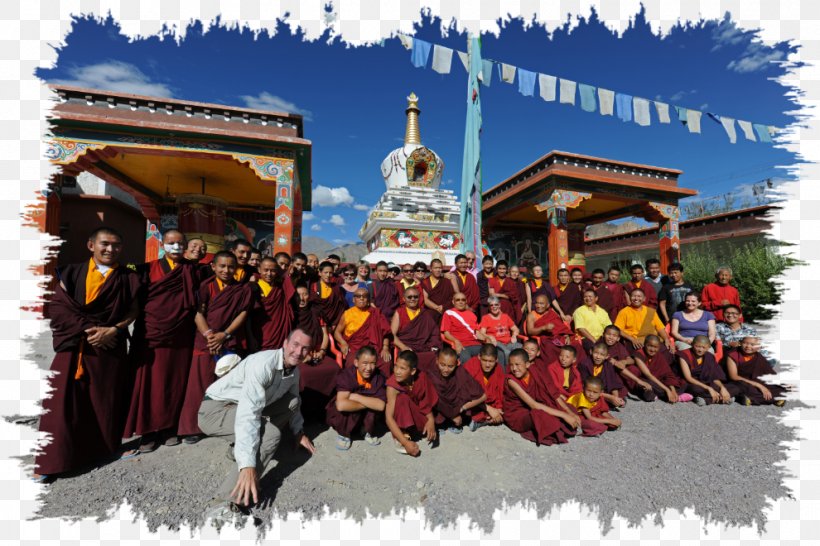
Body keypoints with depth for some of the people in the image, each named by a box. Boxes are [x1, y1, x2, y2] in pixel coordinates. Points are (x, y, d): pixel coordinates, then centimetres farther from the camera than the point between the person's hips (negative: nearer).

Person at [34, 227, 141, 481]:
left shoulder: (127, 278, 5)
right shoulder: (72, 273, 6)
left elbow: (133, 311, 4)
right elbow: (57, 305, -2)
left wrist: (113, 330, -12)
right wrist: (86, 328, -13)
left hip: (110, 347, 0)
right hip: (73, 345, 1)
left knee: (107, 401, 8)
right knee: (62, 402, 0)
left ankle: (110, 447, 24)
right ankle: (50, 461, 12)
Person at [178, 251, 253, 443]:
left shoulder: (244, 289, 3)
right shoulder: (206, 286, 3)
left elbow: (242, 315, -1)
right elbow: (198, 313, -3)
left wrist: (224, 335, -11)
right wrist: (208, 334, -15)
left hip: (232, 343, 0)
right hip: (206, 341, 0)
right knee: (201, 384, 4)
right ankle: (193, 427, 16)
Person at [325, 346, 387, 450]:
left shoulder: (378, 377, -18)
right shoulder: (346, 375, -27)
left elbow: (381, 405, -30)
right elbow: (341, 405, -41)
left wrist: (356, 397, -33)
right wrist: (368, 403, -31)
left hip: (365, 417, 3)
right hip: (345, 416, -3)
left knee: (375, 404, -28)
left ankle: (368, 431, 3)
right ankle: (343, 434, -4)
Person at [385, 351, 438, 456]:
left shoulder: (421, 377, -21)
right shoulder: (393, 386, -30)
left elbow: (426, 402, -7)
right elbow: (389, 417, -33)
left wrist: (431, 420, -24)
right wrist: (405, 442, -39)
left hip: (417, 414, 4)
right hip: (400, 418, -4)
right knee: (402, 398, -32)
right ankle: (401, 435, -18)